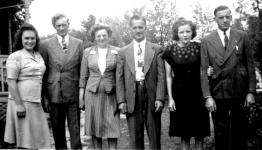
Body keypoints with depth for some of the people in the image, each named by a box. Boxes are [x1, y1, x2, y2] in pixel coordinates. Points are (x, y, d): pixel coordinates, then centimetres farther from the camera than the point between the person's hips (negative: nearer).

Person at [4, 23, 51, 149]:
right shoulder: (15, 56, -9)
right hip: (22, 101, -7)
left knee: (35, 137, 13)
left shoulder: (38, 55, 12)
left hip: (36, 102, 7)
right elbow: (11, 82, -13)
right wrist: (19, 104, -17)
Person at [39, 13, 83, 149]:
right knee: (57, 131, 11)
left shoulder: (78, 43, 6)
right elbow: (42, 72, 2)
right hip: (54, 94, 0)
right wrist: (44, 96, -2)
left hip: (73, 94, 0)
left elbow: (83, 70, 7)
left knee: (75, 130, 2)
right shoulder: (45, 44, 2)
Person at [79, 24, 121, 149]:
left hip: (111, 94, -1)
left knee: (112, 127, -2)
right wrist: (81, 96, 4)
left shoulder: (117, 52, 2)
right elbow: (83, 76, 8)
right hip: (92, 93, 1)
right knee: (95, 126, 6)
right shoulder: (88, 52, 6)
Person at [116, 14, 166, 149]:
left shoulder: (156, 50, 6)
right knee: (135, 138, 6)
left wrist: (159, 98, -8)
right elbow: (119, 78, 6)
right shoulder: (123, 52, 9)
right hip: (132, 97, 1)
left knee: (154, 136, 5)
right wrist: (121, 100, -2)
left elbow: (161, 75, 1)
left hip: (151, 95, -1)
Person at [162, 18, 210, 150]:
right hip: (179, 93, 0)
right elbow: (168, 76, 2)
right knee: (184, 134, 6)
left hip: (197, 93, 1)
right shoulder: (170, 50, -2)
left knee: (199, 134, 4)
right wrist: (170, 98, -2)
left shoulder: (199, 47, 0)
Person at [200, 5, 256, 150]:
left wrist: (251, 91, -3)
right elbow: (203, 70, -2)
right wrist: (207, 96, -10)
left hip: (239, 92, 1)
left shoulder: (242, 37, 4)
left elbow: (250, 65, 4)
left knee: (239, 131, 10)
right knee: (220, 132, 7)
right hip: (218, 93, 0)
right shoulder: (207, 41, 2)